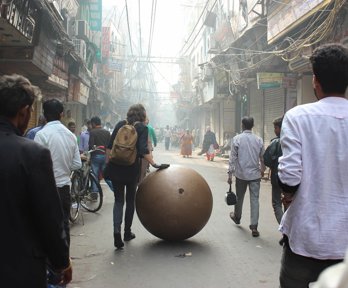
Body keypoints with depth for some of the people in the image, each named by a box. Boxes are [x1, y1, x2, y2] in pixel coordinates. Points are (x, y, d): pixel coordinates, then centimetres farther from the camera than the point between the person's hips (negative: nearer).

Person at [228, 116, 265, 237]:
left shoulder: (237, 139, -8)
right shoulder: (259, 140, 0)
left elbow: (233, 158, -9)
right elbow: (262, 158, 7)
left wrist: (230, 174, -4)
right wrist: (262, 169, 25)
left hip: (241, 174, -1)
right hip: (255, 174, 1)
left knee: (239, 197, 18)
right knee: (255, 199, 2)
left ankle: (237, 217, 41)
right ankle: (254, 227, -3)